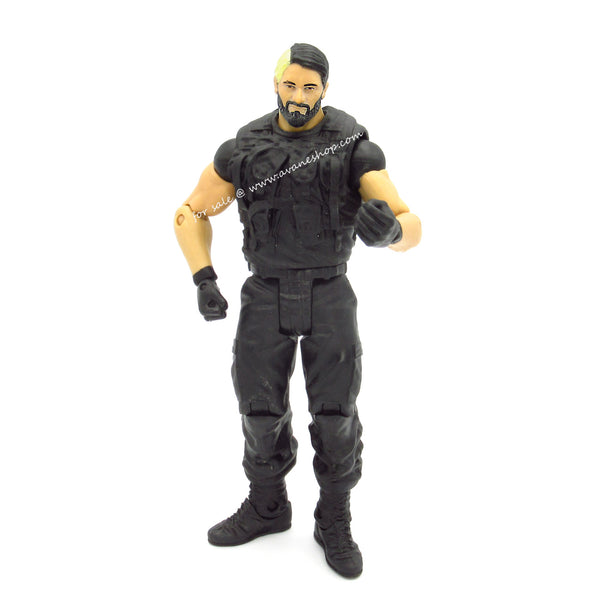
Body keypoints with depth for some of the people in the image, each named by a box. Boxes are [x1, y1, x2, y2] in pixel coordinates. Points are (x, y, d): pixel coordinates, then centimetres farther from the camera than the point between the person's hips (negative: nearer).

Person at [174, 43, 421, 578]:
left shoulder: (355, 148, -8)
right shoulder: (243, 151, -2)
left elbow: (411, 231, -16)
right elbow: (191, 213, 7)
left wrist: (388, 228, -42)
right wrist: (204, 279, -8)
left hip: (330, 299, -1)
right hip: (266, 298, 2)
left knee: (336, 417, 1)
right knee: (261, 411, 9)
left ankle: (334, 523, 21)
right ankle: (267, 509, 31)